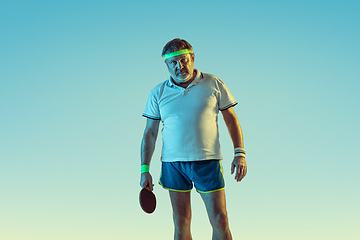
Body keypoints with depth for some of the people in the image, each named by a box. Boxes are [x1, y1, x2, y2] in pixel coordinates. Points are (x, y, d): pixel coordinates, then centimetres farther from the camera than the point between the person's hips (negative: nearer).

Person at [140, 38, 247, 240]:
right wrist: (145, 169, 2)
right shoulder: (158, 93, 6)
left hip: (208, 161, -1)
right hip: (173, 163, 1)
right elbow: (150, 132, 8)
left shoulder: (214, 84, 3)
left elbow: (231, 120, 7)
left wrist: (240, 153, -3)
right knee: (181, 223, 4)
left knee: (220, 221, -2)